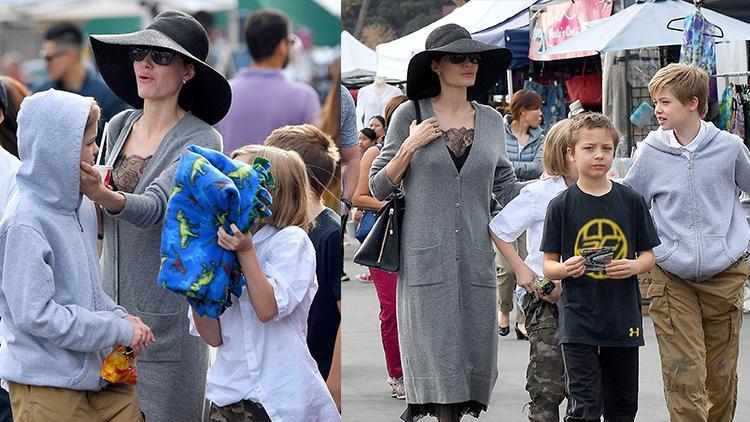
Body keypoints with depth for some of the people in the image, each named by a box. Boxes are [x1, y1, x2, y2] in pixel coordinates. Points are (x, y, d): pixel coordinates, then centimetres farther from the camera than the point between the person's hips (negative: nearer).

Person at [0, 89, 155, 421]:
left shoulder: (80, 205, 8)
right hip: (47, 387, -8)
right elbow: (35, 314, -22)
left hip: (95, 374, 8)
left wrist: (120, 316, -1)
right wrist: (119, 329, -16)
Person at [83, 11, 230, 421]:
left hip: (167, 311, -5)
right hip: (113, 303, 5)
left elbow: (155, 208, -28)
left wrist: (101, 194, -47)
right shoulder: (119, 126, 7)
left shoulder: (201, 140, -11)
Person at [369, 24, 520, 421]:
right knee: (437, 354, -6)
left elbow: (506, 185, 21)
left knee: (476, 354, 2)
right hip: (425, 255, -3)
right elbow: (379, 187, 4)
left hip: (475, 255, 3)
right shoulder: (410, 115, 2)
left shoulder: (490, 120, 11)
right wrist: (410, 147, -9)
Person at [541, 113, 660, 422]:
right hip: (578, 319, -3)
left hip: (623, 320, 3)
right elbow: (548, 265, 1)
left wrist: (634, 266, -14)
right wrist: (565, 269, -21)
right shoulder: (562, 205, -2)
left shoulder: (631, 201, 3)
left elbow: (649, 256, 8)